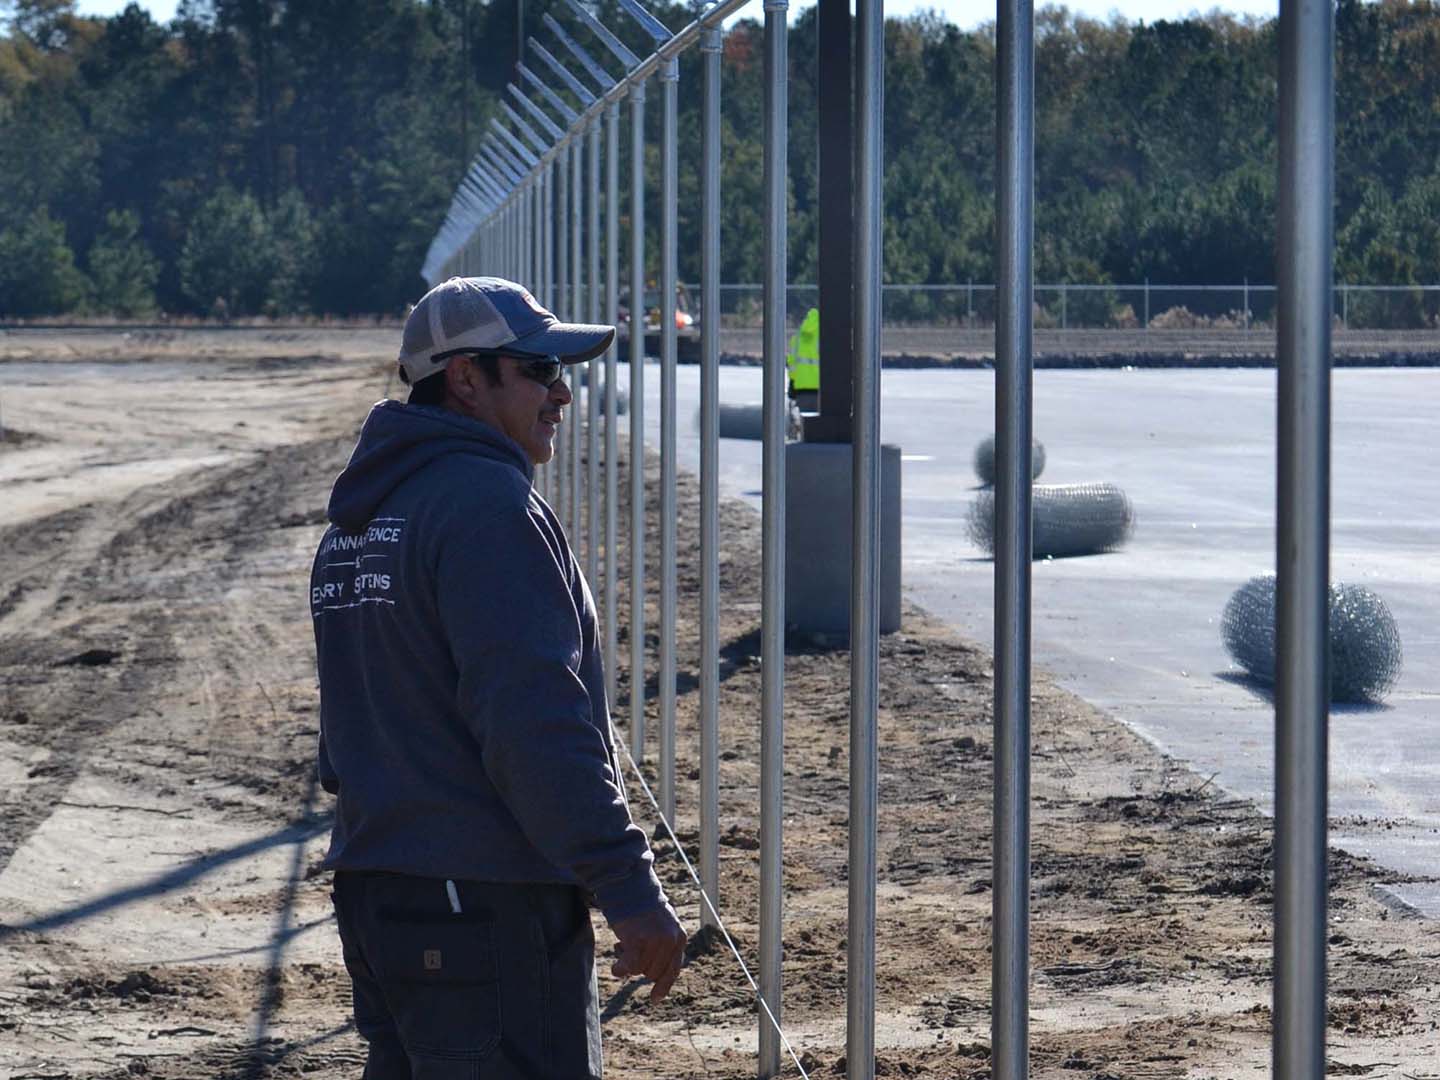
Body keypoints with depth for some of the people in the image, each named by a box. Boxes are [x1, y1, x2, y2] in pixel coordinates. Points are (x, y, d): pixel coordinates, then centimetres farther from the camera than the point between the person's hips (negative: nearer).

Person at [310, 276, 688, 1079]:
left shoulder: (357, 521, 17)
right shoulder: (487, 503, -14)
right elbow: (536, 720, -22)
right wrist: (630, 891, -21)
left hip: (373, 893, 10)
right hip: (488, 911, -10)